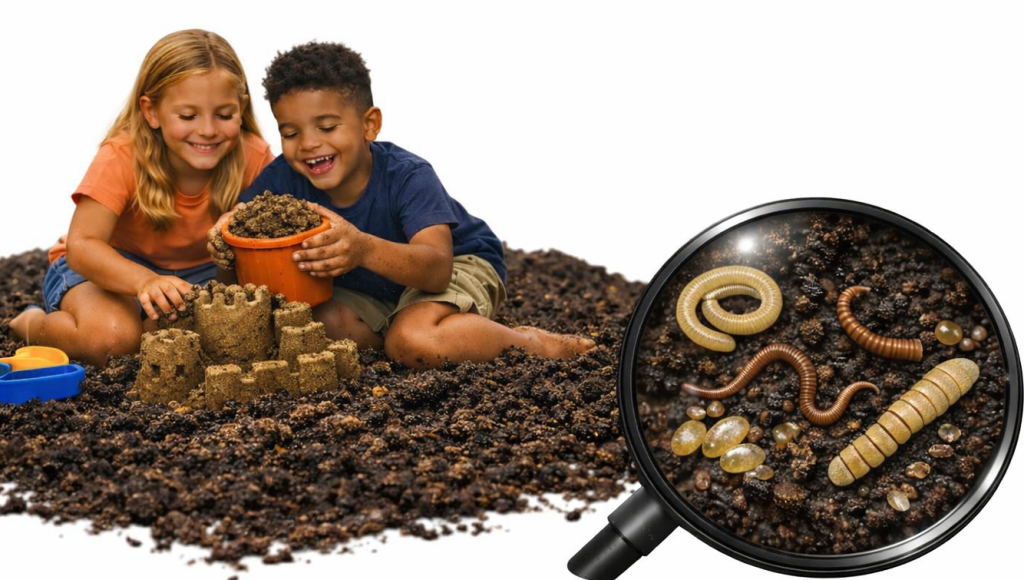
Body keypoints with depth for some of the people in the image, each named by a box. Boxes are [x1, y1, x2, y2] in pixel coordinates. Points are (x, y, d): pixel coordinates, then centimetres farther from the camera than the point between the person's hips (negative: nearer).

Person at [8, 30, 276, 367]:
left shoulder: (253, 158, -17)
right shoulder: (122, 158, -25)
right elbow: (81, 245, -33)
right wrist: (145, 281, -53)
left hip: (198, 271, 4)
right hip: (113, 266, -3)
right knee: (111, 338, -35)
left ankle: (148, 328, -3)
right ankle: (35, 325, 0)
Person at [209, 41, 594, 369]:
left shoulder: (409, 177, -31)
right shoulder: (285, 176, -17)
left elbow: (436, 268, -43)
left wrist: (366, 250, -63)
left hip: (458, 266, -5)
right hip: (371, 293, 6)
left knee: (414, 342, -35)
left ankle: (532, 341, -13)